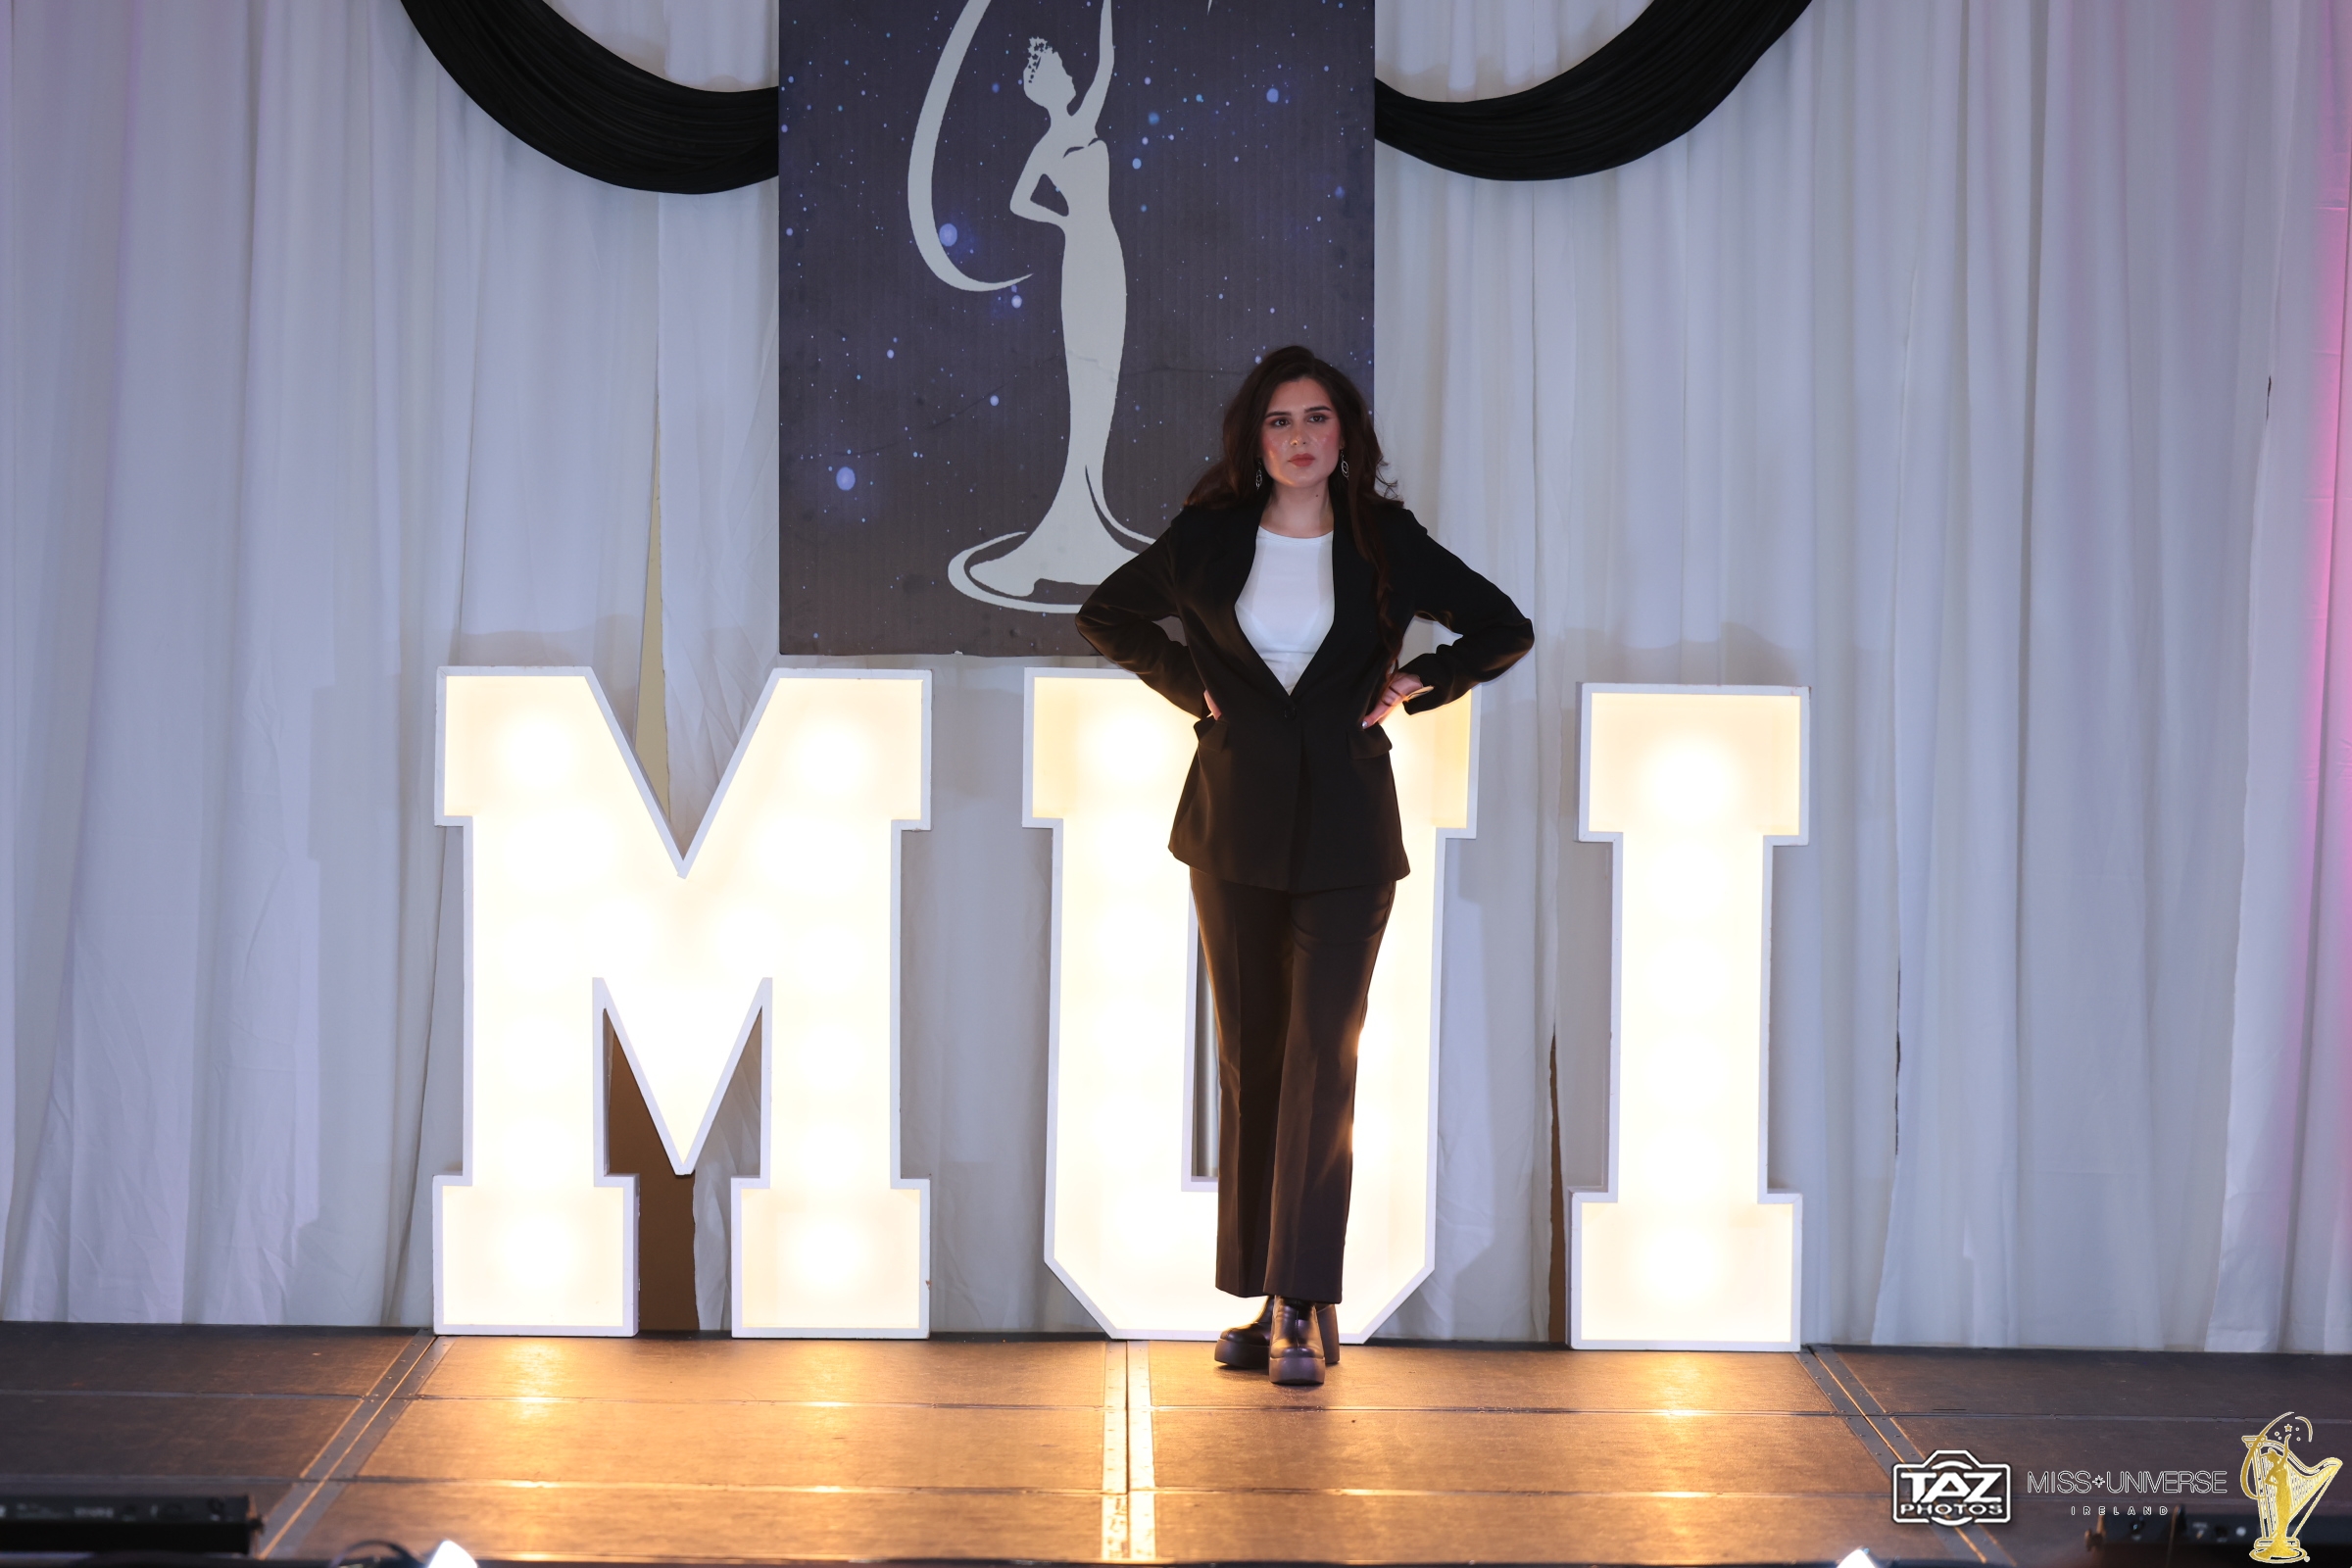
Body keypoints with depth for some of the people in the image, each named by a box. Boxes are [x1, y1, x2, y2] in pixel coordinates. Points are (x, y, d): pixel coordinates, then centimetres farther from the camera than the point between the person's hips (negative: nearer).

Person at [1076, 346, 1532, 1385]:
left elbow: (1505, 629, 10)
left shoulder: (1386, 546, 0)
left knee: (1320, 1056, -11)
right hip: (1234, 830, 2)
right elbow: (1106, 616, 19)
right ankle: (1266, 1297, 13)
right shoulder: (1209, 542, 4)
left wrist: (1415, 686, -1)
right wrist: (1187, 685, 6)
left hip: (1344, 839, -2)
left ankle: (1302, 1307, -11)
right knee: (1248, 1059, 6)